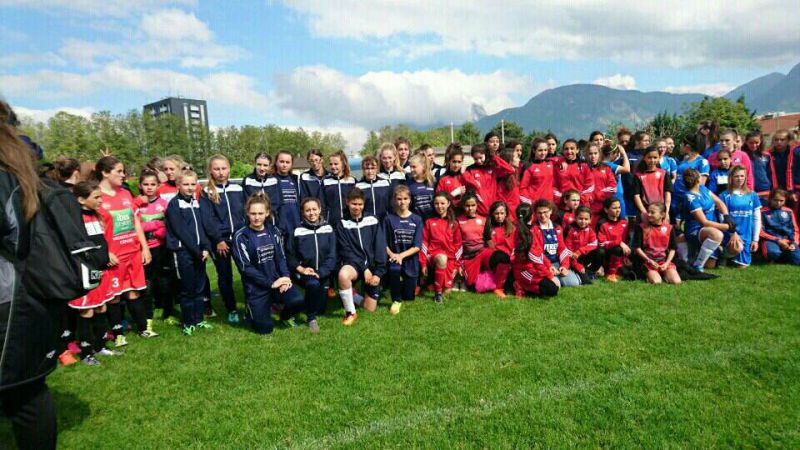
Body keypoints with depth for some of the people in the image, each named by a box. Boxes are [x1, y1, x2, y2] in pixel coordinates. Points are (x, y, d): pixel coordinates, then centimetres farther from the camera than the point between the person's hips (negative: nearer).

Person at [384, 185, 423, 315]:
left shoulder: (417, 220, -2)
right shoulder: (389, 219, -2)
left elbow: (417, 246, -7)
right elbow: (384, 243, -2)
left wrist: (401, 255, -19)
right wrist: (392, 254, -20)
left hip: (411, 261, 1)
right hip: (395, 258, -1)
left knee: (409, 297, 0)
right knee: (394, 270, -36)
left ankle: (404, 282, 36)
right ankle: (396, 300, -11)